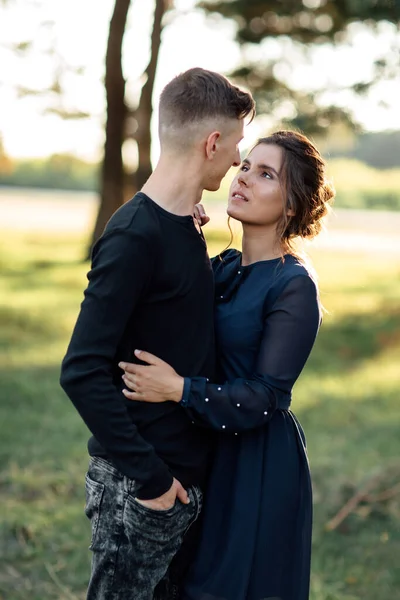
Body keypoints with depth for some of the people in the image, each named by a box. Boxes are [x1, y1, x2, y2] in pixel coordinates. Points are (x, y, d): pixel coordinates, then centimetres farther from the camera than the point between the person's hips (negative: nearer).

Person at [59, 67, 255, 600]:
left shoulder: (187, 226, 8)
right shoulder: (134, 236, -20)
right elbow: (82, 371, -23)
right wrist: (148, 476, -20)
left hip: (184, 471, 9)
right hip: (139, 486, -8)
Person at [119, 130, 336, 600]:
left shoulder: (295, 286, -16)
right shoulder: (223, 267, 6)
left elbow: (264, 397, -19)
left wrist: (180, 389, -28)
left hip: (260, 461, -7)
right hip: (209, 452, 7)